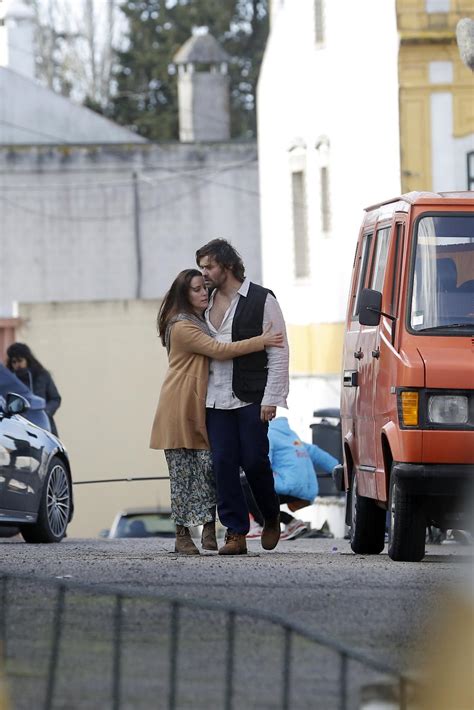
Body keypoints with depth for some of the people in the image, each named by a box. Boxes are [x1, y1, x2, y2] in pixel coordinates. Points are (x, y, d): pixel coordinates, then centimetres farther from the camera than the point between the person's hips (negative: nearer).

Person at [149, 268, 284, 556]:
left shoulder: (203, 322, 18)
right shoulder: (182, 327, -12)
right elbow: (218, 350, -20)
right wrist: (261, 341, -21)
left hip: (202, 406, 8)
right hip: (181, 408, -8)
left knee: (209, 466, -3)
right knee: (184, 471, -4)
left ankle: (209, 532, -1)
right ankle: (183, 536, 0)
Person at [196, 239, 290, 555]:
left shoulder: (262, 300, -2)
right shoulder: (208, 303, 15)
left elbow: (279, 352, -4)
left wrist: (271, 399, -11)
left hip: (250, 398, -5)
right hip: (216, 399, 5)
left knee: (254, 461, -4)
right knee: (224, 464, -1)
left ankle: (272, 518, 20)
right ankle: (236, 534, 2)